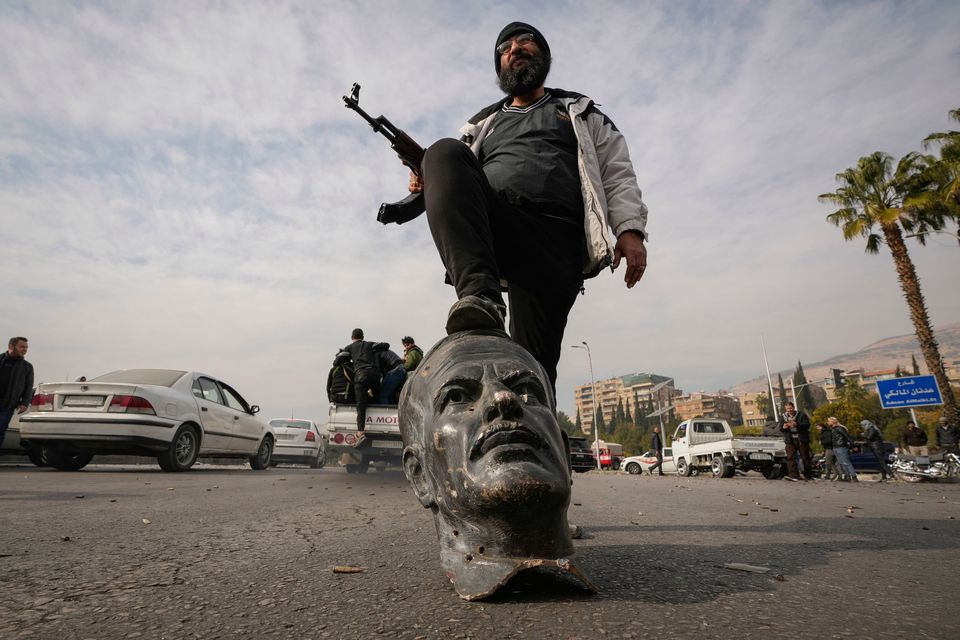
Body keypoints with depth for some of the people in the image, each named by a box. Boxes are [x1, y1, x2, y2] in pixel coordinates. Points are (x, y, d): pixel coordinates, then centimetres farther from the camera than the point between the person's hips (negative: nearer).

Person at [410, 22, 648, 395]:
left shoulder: (581, 113, 29)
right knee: (445, 152, -28)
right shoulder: (483, 124, 34)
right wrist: (429, 185, 3)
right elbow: (459, 175, 28)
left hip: (556, 238, -1)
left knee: (535, 361, -14)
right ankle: (480, 296, -44)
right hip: (493, 226, 2)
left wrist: (630, 228, 0)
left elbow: (617, 174, 18)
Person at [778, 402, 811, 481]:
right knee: (790, 457, -11)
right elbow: (781, 429, 11)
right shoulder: (783, 416, 10)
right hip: (790, 440, 2)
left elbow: (807, 425, -13)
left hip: (802, 439, -2)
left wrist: (797, 424, -28)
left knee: (805, 457, 6)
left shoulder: (801, 415, 0)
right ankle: (793, 475, -16)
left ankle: (808, 475, 19)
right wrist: (783, 427, -13)